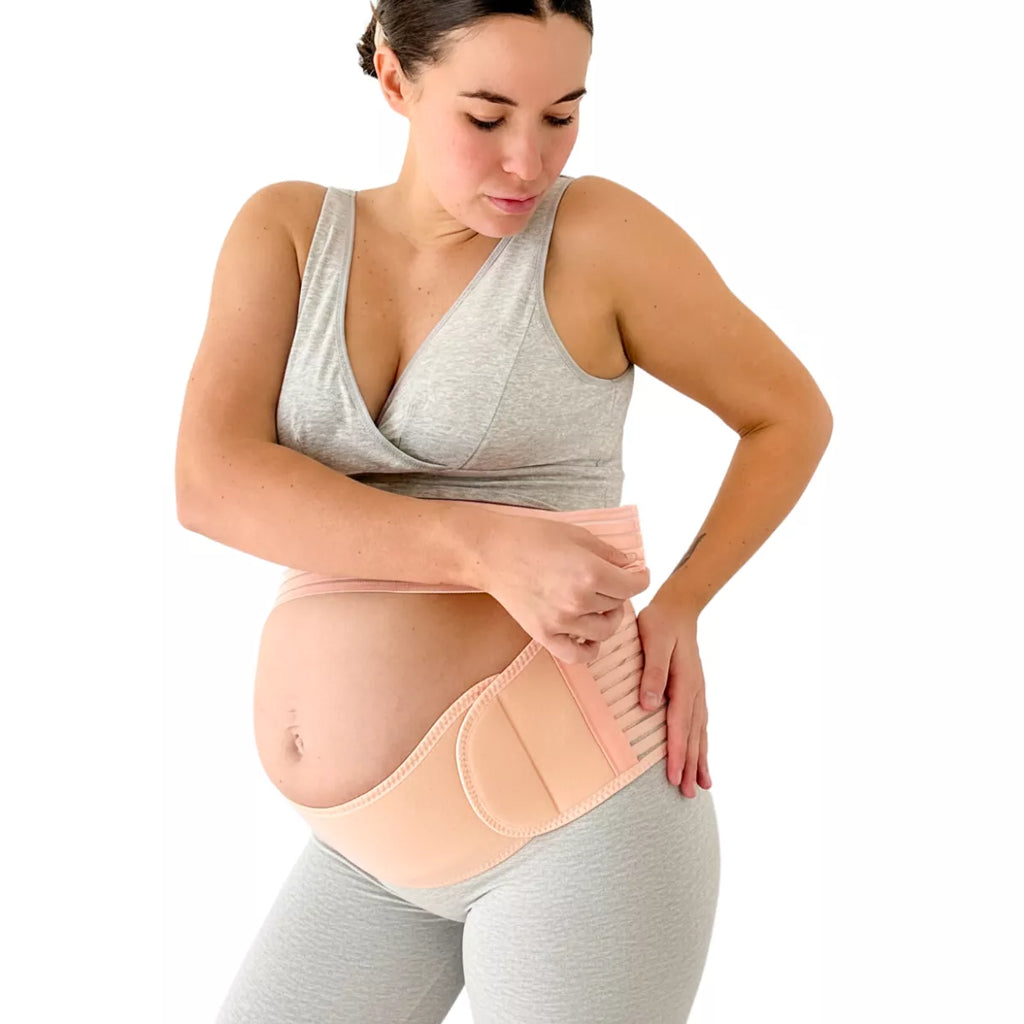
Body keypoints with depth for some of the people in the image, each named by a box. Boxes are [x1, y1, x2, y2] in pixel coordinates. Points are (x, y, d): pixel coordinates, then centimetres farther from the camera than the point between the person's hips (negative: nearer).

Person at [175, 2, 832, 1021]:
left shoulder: (600, 232, -6)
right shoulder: (285, 230, 3)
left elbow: (792, 414, 7)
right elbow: (211, 482, -11)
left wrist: (680, 604, -7)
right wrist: (487, 547, -22)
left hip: (574, 809, -4)